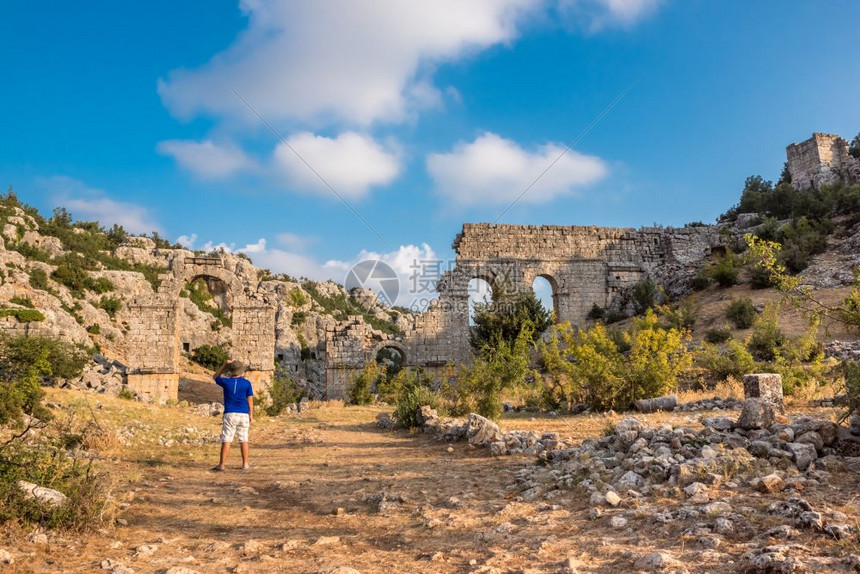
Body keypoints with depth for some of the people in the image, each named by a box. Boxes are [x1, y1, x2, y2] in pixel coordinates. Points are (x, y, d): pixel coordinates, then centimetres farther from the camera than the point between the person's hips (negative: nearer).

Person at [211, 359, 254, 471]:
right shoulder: (247, 383, -1)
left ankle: (222, 465, -2)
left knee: (226, 441, -1)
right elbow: (250, 400, 1)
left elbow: (215, 377, 19)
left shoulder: (226, 382, -3)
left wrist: (224, 364, 16)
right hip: (243, 415, 1)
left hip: (230, 415, -1)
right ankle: (245, 464, 13)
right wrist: (251, 415, 9)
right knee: (243, 440, 10)